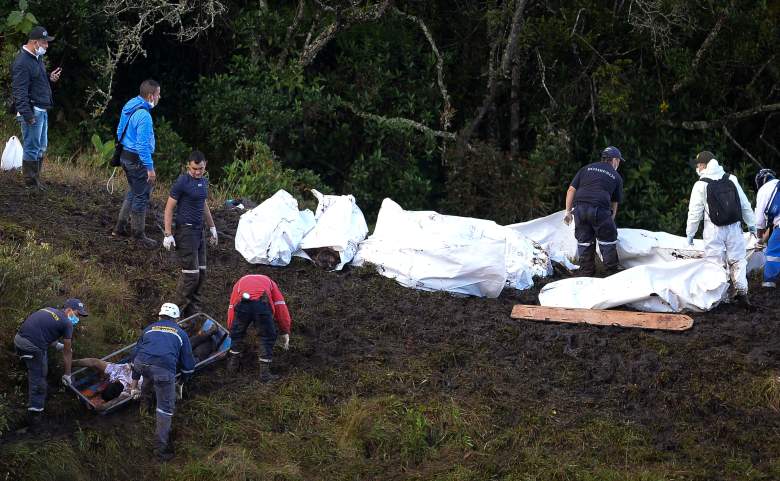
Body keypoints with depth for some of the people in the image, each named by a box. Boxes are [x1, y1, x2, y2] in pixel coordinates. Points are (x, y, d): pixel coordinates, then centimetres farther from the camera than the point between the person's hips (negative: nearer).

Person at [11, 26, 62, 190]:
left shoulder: (37, 58, 15)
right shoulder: (22, 62, -17)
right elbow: (20, 91, -21)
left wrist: (50, 78, 8)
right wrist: (27, 114, -25)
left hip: (42, 110, 10)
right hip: (32, 111, -10)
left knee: (41, 147, 16)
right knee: (32, 147, -4)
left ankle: (36, 178, 25)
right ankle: (30, 182, 3)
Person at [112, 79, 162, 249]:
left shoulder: (129, 108, 6)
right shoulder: (143, 115, -24)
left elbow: (120, 132, 17)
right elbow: (143, 144, -25)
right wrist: (150, 168, -21)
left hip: (125, 156, 10)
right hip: (138, 160, -10)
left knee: (134, 192, 23)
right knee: (141, 197, 0)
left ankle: (120, 227, 28)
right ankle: (139, 235, 8)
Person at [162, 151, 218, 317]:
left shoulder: (204, 181, 11)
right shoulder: (182, 182, -13)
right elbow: (169, 208, -11)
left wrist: (212, 227, 26)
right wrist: (168, 235, -15)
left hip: (199, 232, 8)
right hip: (186, 231, -8)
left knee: (201, 273, 9)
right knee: (191, 274, -10)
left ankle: (194, 313, 16)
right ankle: (178, 311, -1)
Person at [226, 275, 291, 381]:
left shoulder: (240, 283, 42)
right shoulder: (269, 282, 38)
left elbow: (231, 308, 35)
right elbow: (281, 308, 26)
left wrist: (231, 328, 46)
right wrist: (285, 332, 30)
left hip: (241, 304, 1)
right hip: (262, 304, -1)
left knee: (236, 333, 29)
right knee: (268, 338, 18)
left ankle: (233, 364, 40)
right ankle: (264, 372, 16)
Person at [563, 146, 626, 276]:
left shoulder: (587, 168, 21)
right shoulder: (616, 176, 15)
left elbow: (571, 190, 12)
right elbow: (614, 203, 16)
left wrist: (568, 211, 13)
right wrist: (611, 220, 25)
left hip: (579, 208, 3)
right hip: (600, 209, -3)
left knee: (584, 241, 12)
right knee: (608, 241, 9)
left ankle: (586, 274, 17)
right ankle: (612, 269, 13)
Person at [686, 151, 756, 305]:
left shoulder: (701, 185, -7)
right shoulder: (731, 180, 5)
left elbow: (695, 212, -4)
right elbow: (745, 205, 10)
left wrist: (690, 233, 6)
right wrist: (751, 224, 19)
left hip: (714, 230, -3)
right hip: (734, 228, 3)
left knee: (715, 262, 2)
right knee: (737, 260, 11)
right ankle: (742, 293, 8)